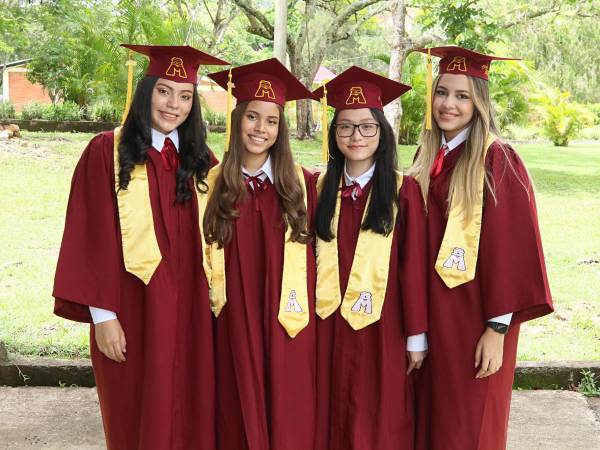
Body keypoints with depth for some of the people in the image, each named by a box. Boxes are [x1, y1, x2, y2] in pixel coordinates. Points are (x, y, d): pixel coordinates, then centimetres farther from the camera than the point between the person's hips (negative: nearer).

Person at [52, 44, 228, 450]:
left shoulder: (200, 159, 7)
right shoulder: (107, 152, -7)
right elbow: (93, 238, -9)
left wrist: (216, 300, 5)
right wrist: (102, 315, -12)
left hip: (190, 310, 4)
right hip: (133, 308, -4)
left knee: (189, 416, 11)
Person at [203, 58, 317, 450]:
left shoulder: (301, 183, 1)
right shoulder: (214, 185, 2)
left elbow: (317, 251, 3)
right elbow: (203, 255, 6)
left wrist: (314, 310, 0)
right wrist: (213, 301, 1)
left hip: (287, 325, 0)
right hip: (234, 326, 1)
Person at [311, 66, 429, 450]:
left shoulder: (403, 190, -7)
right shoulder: (322, 188, 5)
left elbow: (414, 266, -7)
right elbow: (310, 259, 7)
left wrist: (416, 335, -7)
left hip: (382, 329, -3)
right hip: (330, 328, 3)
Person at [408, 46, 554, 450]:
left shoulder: (497, 160, -13)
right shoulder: (429, 159, 7)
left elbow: (511, 247, -15)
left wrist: (498, 327, -17)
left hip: (475, 317, -6)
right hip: (432, 314, 6)